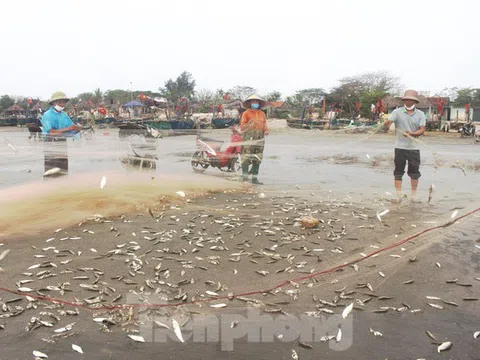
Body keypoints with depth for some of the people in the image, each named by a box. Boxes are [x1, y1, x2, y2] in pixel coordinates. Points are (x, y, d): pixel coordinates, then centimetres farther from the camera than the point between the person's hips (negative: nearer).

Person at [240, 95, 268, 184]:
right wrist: (250, 124, -17)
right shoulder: (246, 113, 2)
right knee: (246, 159, -8)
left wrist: (266, 131, -3)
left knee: (257, 159, 5)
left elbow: (264, 124, 17)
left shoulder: (262, 113, 16)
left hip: (260, 139, 5)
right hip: (249, 138, -5)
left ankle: (254, 178, 11)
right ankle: (245, 177, 2)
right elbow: (242, 126, -1)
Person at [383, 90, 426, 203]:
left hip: (414, 148, 1)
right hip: (400, 147, -1)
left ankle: (413, 196, 19)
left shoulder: (420, 114, 5)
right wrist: (387, 123, -38)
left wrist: (411, 134, -21)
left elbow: (422, 130, -3)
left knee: (414, 173, 7)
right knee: (398, 172, 2)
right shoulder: (397, 112, 2)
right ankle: (398, 196, 8)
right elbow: (389, 121, -14)